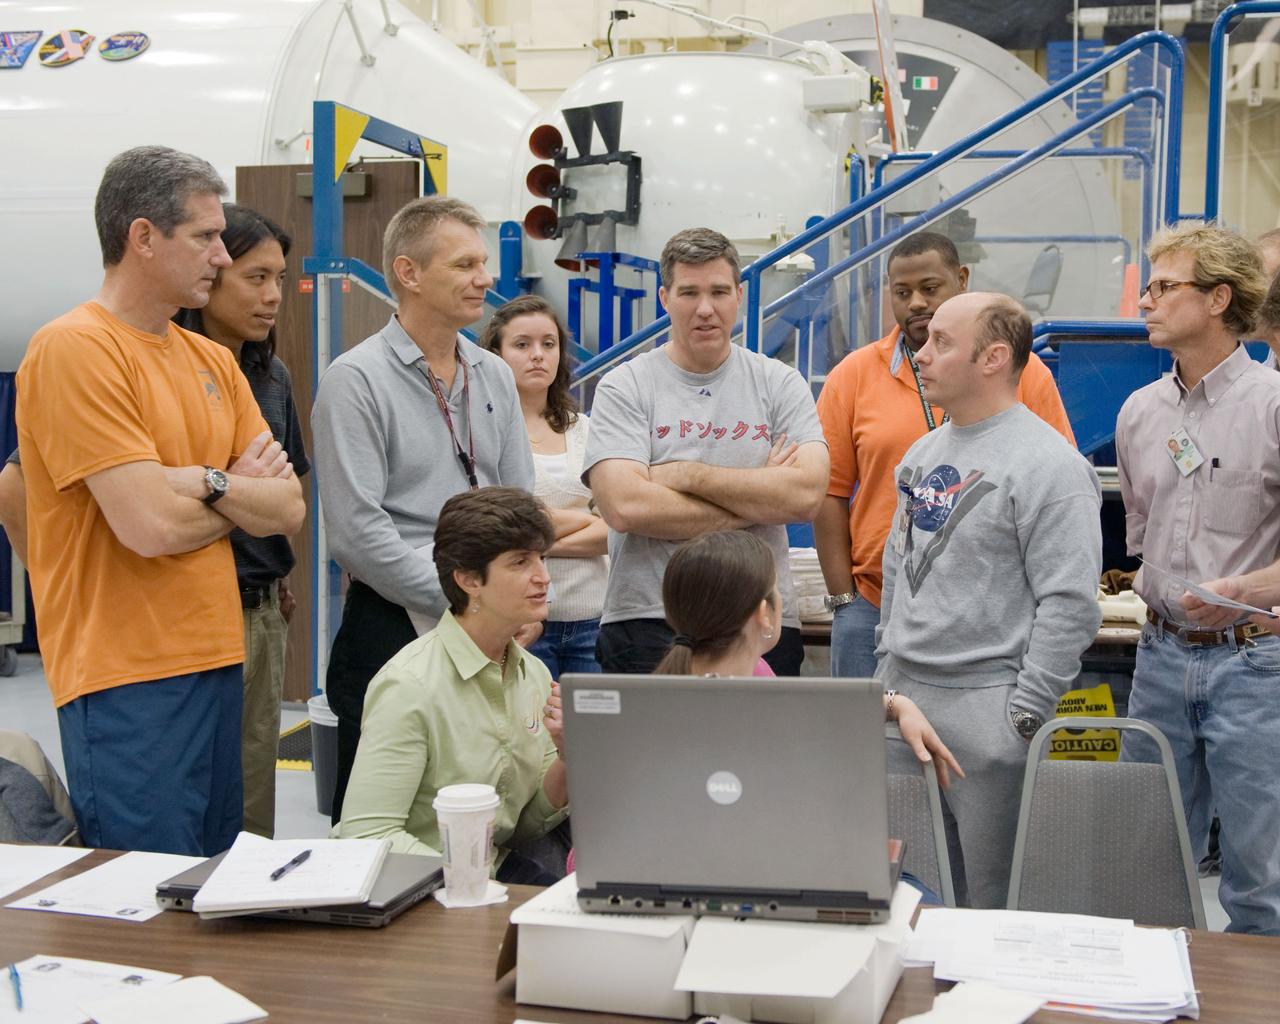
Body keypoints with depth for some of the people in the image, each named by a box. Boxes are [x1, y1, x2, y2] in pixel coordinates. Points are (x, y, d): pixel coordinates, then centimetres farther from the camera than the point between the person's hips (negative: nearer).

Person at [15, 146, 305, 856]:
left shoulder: (212, 361, 13)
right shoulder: (75, 349, -12)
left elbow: (289, 509, 5)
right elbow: (152, 527, -19)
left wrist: (205, 483, -13)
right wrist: (243, 494, 0)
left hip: (216, 660, 8)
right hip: (127, 676, -7)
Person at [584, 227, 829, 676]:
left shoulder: (780, 383, 8)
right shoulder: (624, 387, 1)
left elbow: (806, 494, -7)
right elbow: (626, 506, -14)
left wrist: (686, 474, -9)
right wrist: (755, 504, -7)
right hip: (647, 624, -2)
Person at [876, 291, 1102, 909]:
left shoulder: (1048, 464, -14)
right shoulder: (923, 453, 13)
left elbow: (1070, 603, -17)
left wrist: (1026, 714, -18)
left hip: (984, 705, -8)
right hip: (899, 694, 8)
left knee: (991, 893, 1)